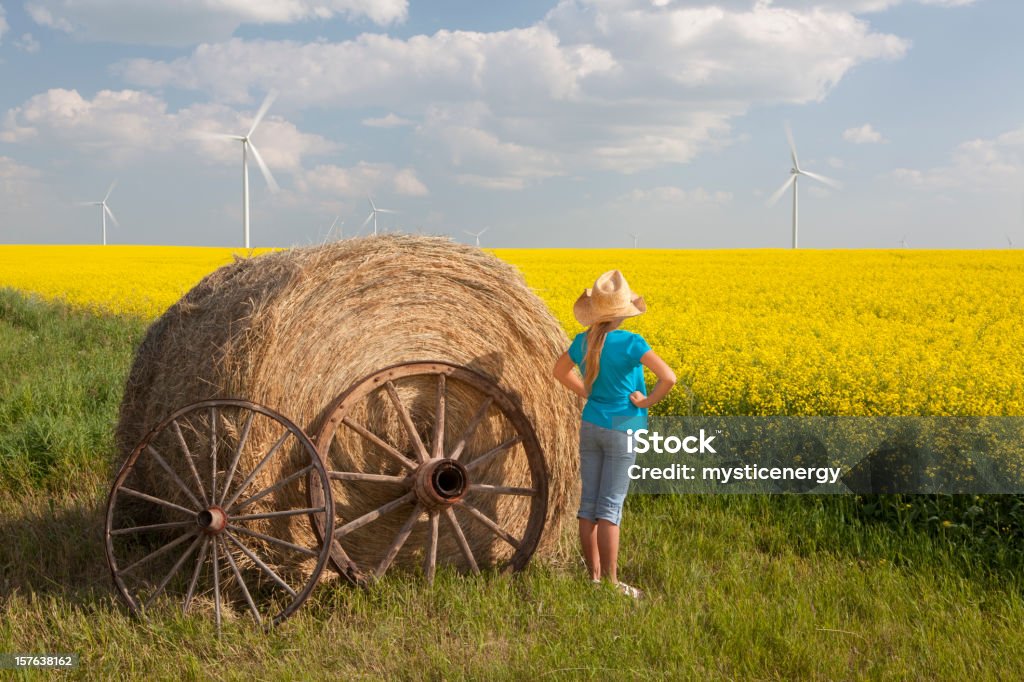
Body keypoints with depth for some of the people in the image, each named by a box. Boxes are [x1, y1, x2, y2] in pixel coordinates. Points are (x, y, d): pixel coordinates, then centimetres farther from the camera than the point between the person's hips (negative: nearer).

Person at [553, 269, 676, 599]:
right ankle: (610, 582, 1)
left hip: (590, 425, 5)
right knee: (610, 506, -4)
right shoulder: (630, 343, -17)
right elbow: (668, 377, -23)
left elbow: (560, 370, 20)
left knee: (589, 502, 8)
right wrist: (646, 402, -9)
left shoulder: (583, 341, 1)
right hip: (622, 429, -5)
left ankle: (594, 576, 15)